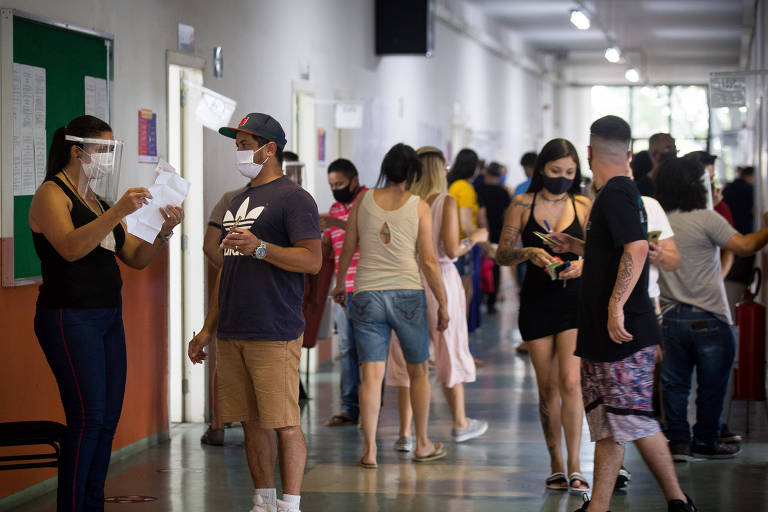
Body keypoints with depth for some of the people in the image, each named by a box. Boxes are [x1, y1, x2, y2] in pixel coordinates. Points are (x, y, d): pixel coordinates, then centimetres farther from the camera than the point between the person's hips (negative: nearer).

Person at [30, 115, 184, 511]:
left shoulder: (98, 203, 19)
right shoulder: (51, 194, -5)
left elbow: (136, 258, 17)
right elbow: (70, 248, -23)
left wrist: (164, 232, 0)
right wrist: (117, 213, -30)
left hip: (108, 318, 8)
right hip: (70, 318, -8)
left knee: (108, 419, 5)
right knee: (87, 417, -13)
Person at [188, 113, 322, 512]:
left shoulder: (293, 198, -4)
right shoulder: (237, 202, 21)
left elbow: (312, 260, -14)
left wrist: (259, 248, -25)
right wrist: (208, 330, 22)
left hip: (275, 334, -8)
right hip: (232, 335, 8)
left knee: (284, 424, -7)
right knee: (252, 423, 10)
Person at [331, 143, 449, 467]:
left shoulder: (363, 201, 5)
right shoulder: (418, 207, -1)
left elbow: (347, 249, 10)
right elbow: (428, 261, -2)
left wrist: (340, 284, 27)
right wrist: (442, 302, 6)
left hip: (367, 295, 1)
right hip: (407, 294, -1)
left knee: (371, 375, -1)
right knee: (418, 371, 14)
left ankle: (370, 450, -7)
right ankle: (422, 444, 22)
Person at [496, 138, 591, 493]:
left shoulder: (584, 206, 3)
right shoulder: (523, 205, 2)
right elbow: (502, 254, 1)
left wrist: (583, 265, -17)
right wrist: (530, 253, -17)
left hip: (574, 300, -1)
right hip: (536, 302, 1)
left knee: (570, 381, -13)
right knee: (548, 387, 6)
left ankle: (574, 469, -9)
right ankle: (556, 466, 18)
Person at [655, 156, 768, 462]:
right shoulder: (705, 219, -13)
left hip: (671, 316, 5)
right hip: (708, 317, -5)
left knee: (675, 381, 10)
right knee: (712, 382, 8)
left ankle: (677, 441, 9)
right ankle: (705, 442, 14)